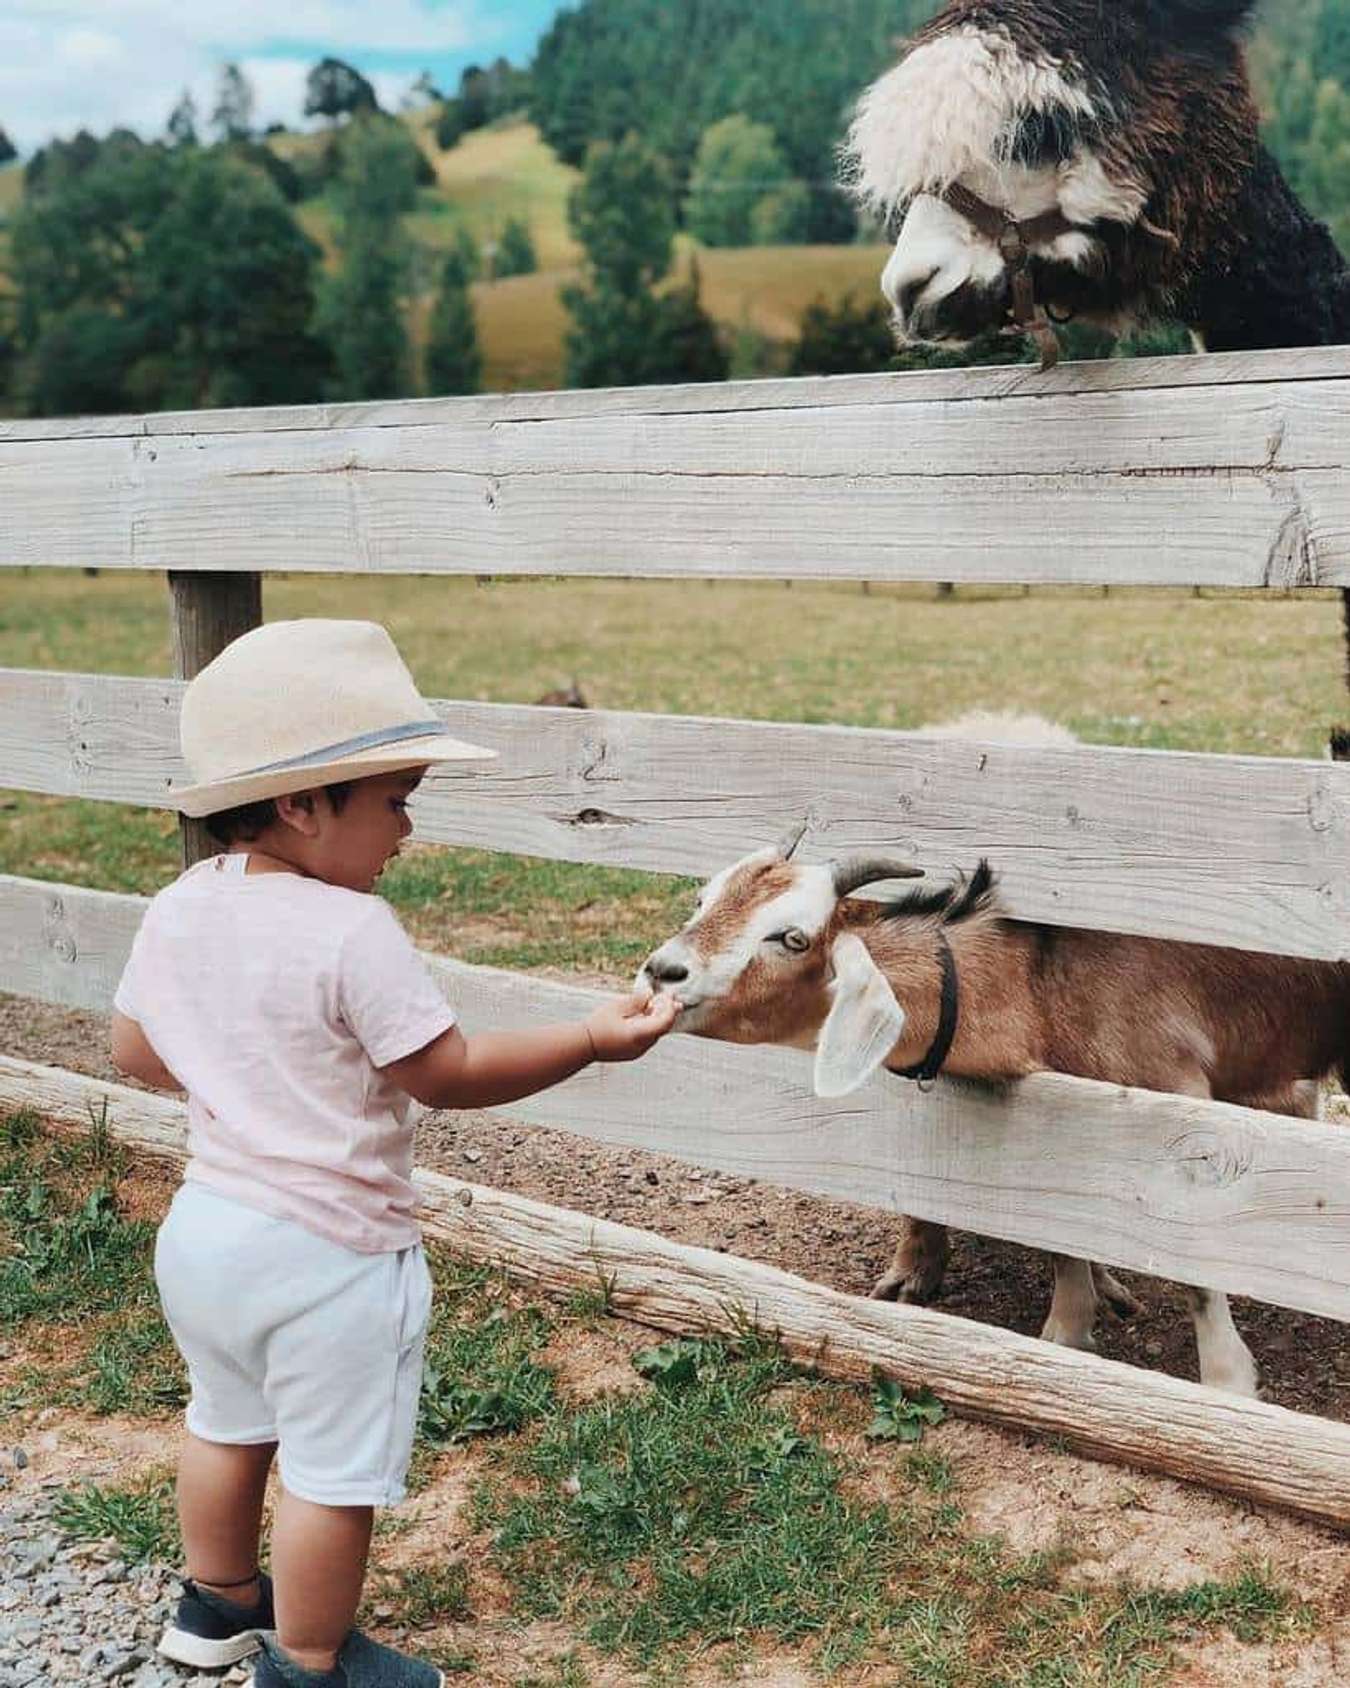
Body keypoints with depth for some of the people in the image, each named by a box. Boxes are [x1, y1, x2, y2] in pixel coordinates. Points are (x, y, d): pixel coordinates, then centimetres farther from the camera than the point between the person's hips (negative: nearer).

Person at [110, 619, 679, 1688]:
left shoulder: (178, 911, -2)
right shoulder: (351, 932, -25)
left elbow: (135, 1050, 10)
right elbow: (451, 1075, -20)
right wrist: (593, 1039, -13)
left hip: (204, 1226, 8)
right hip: (327, 1254, -8)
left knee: (228, 1426, 28)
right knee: (336, 1475, 10)